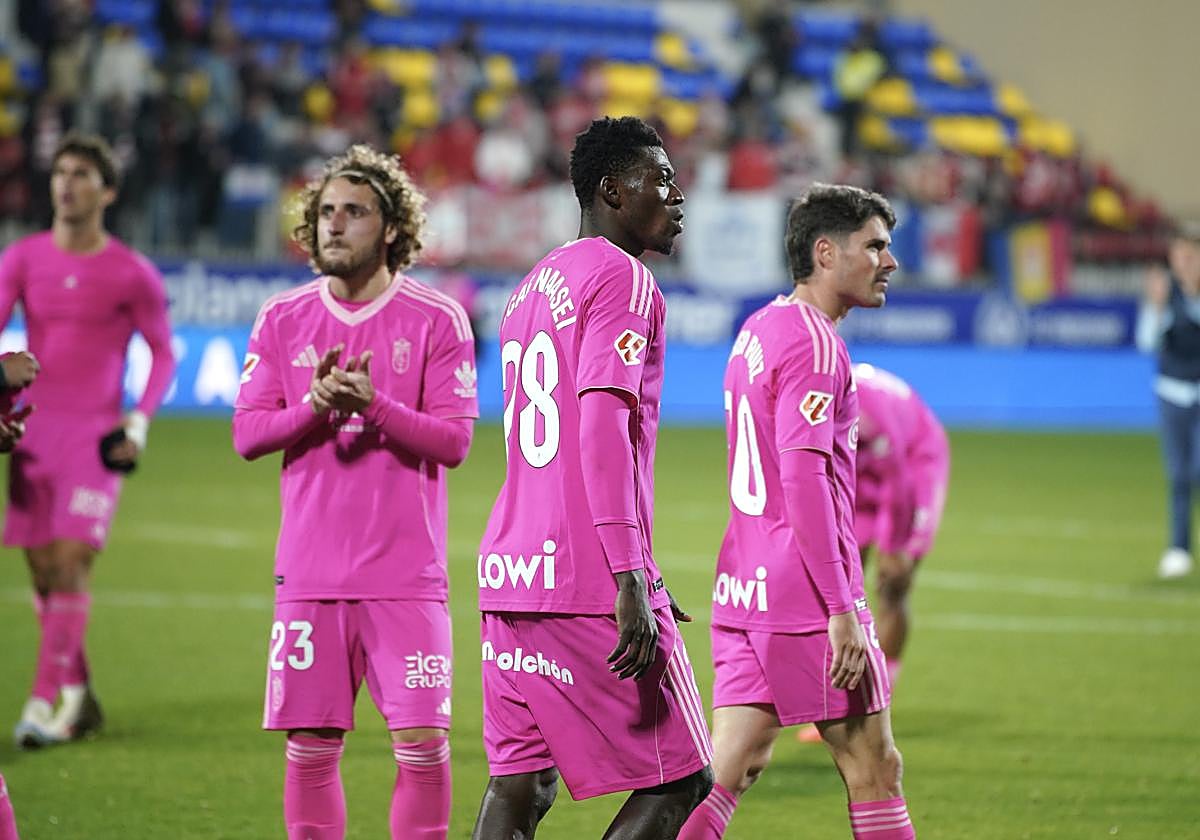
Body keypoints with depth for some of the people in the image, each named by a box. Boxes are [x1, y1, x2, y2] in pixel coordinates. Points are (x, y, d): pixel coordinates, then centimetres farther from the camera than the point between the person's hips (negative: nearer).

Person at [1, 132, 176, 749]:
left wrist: (140, 423, -5)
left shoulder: (133, 275, -1)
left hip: (97, 437, -3)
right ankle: (78, 695, 20)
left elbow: (162, 355, 8)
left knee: (71, 565, -14)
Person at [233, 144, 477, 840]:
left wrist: (375, 405, -21)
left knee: (423, 744, -6)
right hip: (311, 574, 3)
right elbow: (247, 434, 4)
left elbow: (454, 441, -6)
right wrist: (314, 406, -15)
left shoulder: (437, 321, -1)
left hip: (406, 576, -2)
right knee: (311, 747, 4)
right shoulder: (282, 320, 8)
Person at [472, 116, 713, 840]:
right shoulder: (623, 277, -7)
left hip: (512, 568, 9)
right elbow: (604, 423, -18)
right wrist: (630, 581, -23)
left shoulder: (534, 287, 21)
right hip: (591, 580, -9)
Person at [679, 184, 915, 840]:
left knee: (731, 769, 5)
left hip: (742, 589, 9)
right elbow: (804, 477, -21)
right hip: (805, 593, -9)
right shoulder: (813, 343, -13)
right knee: (872, 765, 0)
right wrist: (841, 610, -22)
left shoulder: (757, 331, 16)